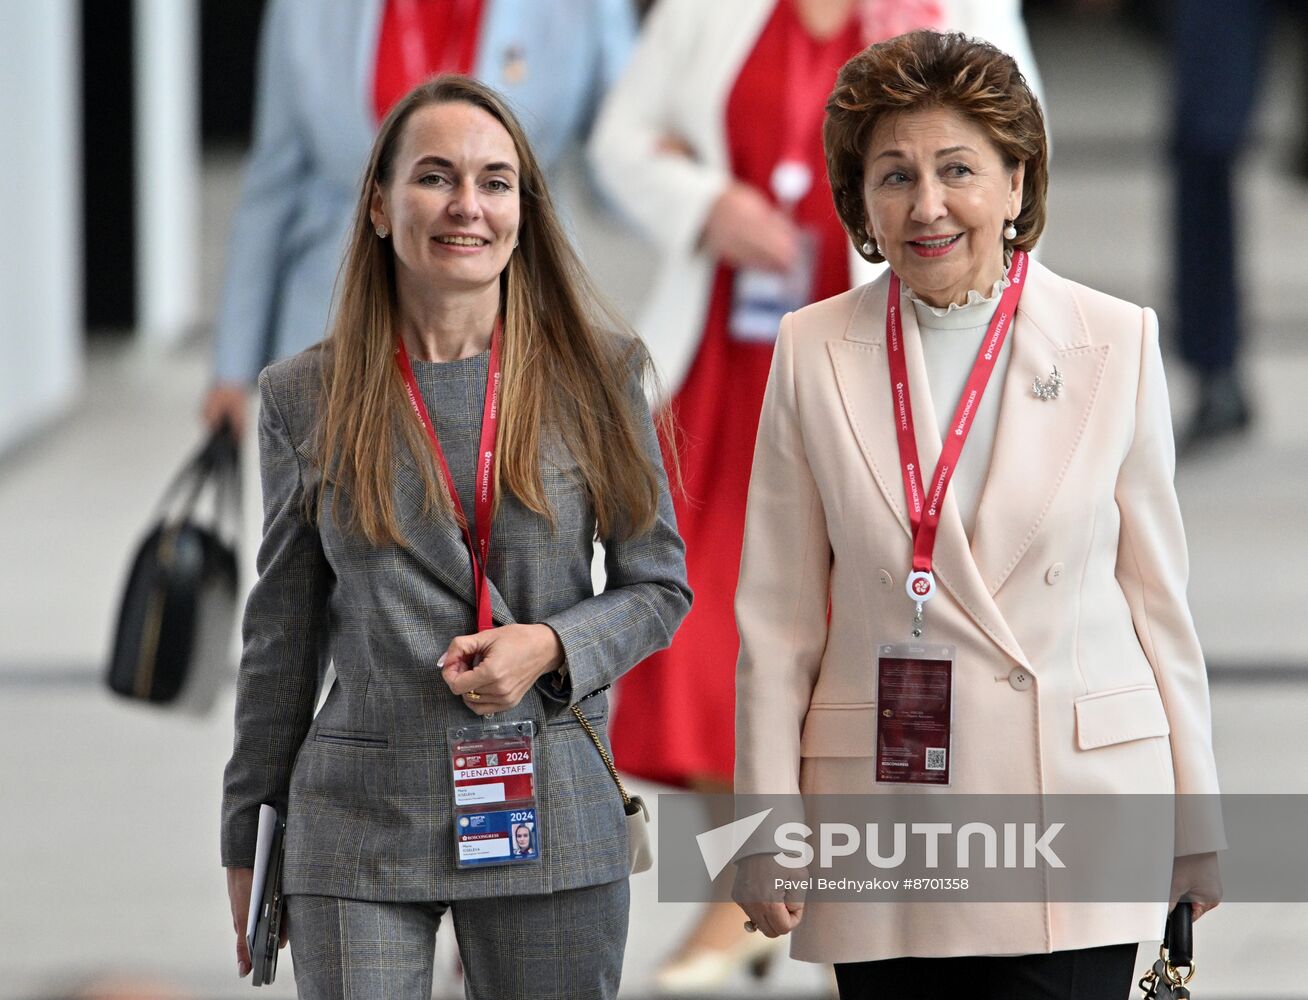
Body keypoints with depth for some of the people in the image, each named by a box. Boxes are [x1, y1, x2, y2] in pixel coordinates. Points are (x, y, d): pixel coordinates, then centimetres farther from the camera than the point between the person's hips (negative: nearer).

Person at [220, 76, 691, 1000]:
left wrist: (551, 646, -11)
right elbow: (281, 636, 11)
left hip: (549, 812, 0)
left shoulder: (597, 375, 5)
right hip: (360, 819, 0)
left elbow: (660, 587, 9)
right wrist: (247, 837, 12)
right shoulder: (306, 398, 6)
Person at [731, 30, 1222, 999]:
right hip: (883, 810, 1)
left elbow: (1155, 592, 7)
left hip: (1077, 805, -1)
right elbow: (778, 618, 6)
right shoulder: (815, 353, 4)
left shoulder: (1116, 342, 2)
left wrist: (1194, 815, 8)